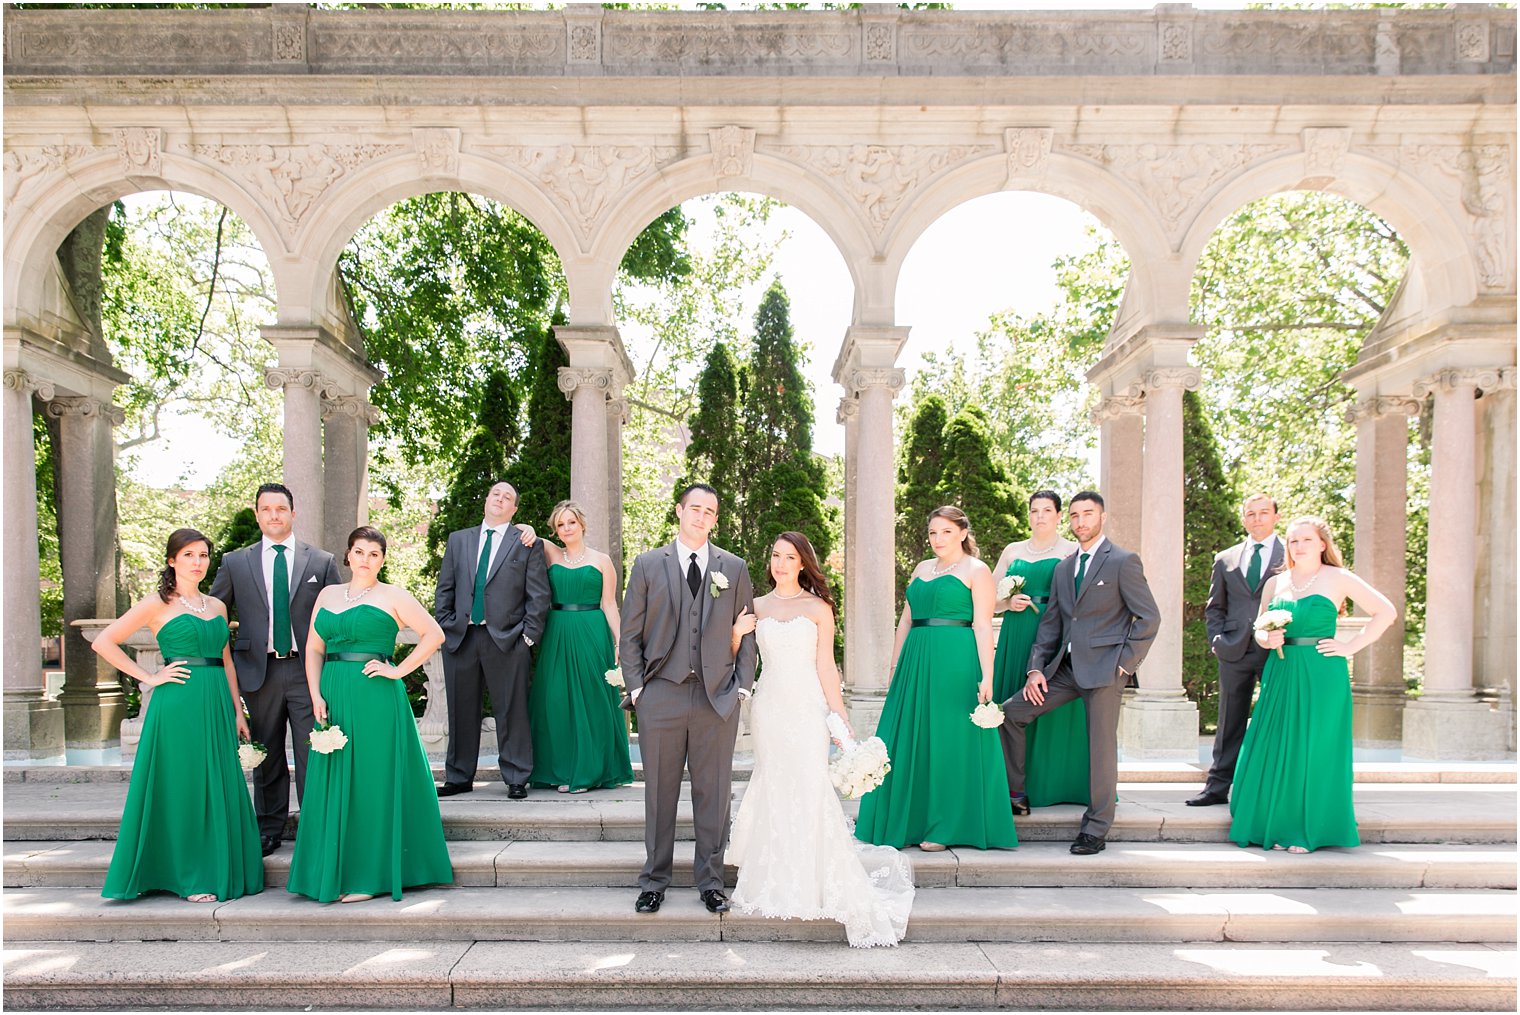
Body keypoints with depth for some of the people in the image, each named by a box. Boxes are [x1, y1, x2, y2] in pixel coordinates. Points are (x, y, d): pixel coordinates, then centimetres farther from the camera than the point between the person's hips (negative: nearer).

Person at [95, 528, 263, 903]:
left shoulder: (217, 607, 14)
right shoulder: (158, 604, -2)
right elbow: (103, 642, -5)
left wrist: (237, 712, 13)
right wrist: (148, 678, -7)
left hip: (216, 703, 5)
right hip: (177, 703, -5)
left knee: (219, 787, 7)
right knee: (182, 787, 0)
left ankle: (220, 870, 16)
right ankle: (189, 877, 10)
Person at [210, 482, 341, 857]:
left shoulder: (322, 561, 6)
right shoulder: (235, 563, 8)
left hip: (308, 670, -1)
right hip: (259, 672, 2)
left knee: (313, 755, -1)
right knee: (267, 756, 10)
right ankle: (269, 829, 22)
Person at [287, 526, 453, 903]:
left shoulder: (392, 595, 1)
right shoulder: (328, 594, 15)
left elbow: (434, 634, -4)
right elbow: (313, 649, 12)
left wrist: (399, 670, -10)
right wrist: (316, 695, -1)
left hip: (376, 699, -5)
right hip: (334, 698, 5)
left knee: (371, 783, -1)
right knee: (333, 784, 7)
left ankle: (368, 876, 7)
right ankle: (333, 872, 17)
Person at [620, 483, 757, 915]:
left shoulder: (735, 568, 8)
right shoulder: (648, 564, 5)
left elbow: (746, 633, 9)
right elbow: (630, 633, 5)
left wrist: (742, 686, 1)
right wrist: (636, 688, -2)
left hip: (718, 698, 1)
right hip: (661, 696, -1)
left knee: (714, 793, 7)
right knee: (659, 793, 7)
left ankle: (710, 881, 20)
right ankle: (654, 880, 21)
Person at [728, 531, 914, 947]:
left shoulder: (818, 608, 2)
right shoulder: (757, 607, 9)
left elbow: (826, 666, 1)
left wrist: (841, 717, -5)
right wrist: (736, 634, -6)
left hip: (807, 708, -2)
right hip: (769, 707, 2)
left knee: (810, 791, -9)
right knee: (775, 792, 5)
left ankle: (819, 882, 0)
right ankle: (779, 882, 16)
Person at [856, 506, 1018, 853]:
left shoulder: (976, 571, -2)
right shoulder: (922, 568, 17)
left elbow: (982, 626, -9)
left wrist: (986, 676, -15)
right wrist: (896, 665, 14)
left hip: (957, 664, -7)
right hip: (916, 663, 7)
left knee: (948, 742, -1)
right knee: (907, 741, 7)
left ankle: (945, 828, 9)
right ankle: (908, 822, 18)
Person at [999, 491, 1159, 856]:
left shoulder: (1123, 561, -3)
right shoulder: (1063, 569, 16)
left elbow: (1149, 617, -5)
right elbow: (1050, 623, 15)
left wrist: (1125, 662, -10)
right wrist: (1036, 668, 4)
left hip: (1104, 667, -6)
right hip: (1065, 667, 7)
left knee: (1101, 747, -2)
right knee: (1010, 712, 0)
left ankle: (1096, 830, 9)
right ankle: (1016, 794, 13)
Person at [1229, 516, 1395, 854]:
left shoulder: (1338, 579, 0)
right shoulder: (1275, 583, 12)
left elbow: (1386, 612, -1)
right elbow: (1260, 629, 18)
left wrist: (1351, 647, -6)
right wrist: (1267, 639, -5)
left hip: (1321, 676, -4)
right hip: (1281, 674, 4)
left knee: (1314, 749, -1)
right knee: (1276, 749, 2)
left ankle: (1309, 830, 8)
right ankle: (1278, 826, 11)